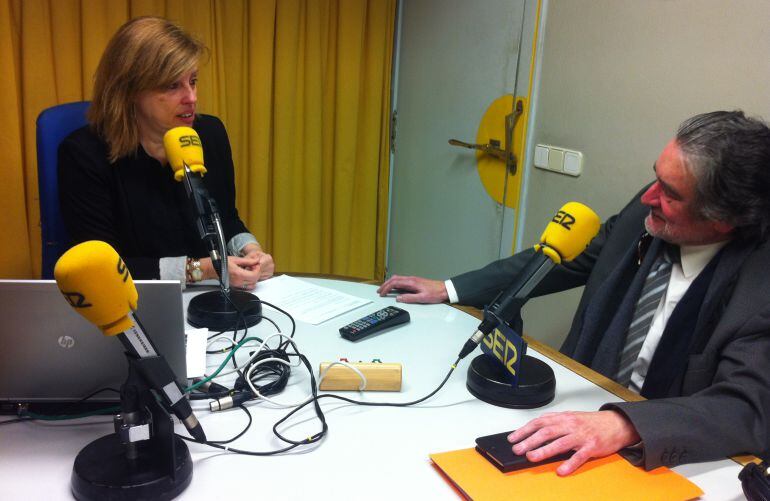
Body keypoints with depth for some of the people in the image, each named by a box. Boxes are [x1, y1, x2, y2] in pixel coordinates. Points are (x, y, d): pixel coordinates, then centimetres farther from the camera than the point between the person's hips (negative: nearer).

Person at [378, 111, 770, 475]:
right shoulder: (649, 210, -7)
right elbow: (568, 259, 4)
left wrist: (623, 425, -47)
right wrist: (447, 290, 4)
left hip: (654, 460, -5)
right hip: (579, 409, 5)